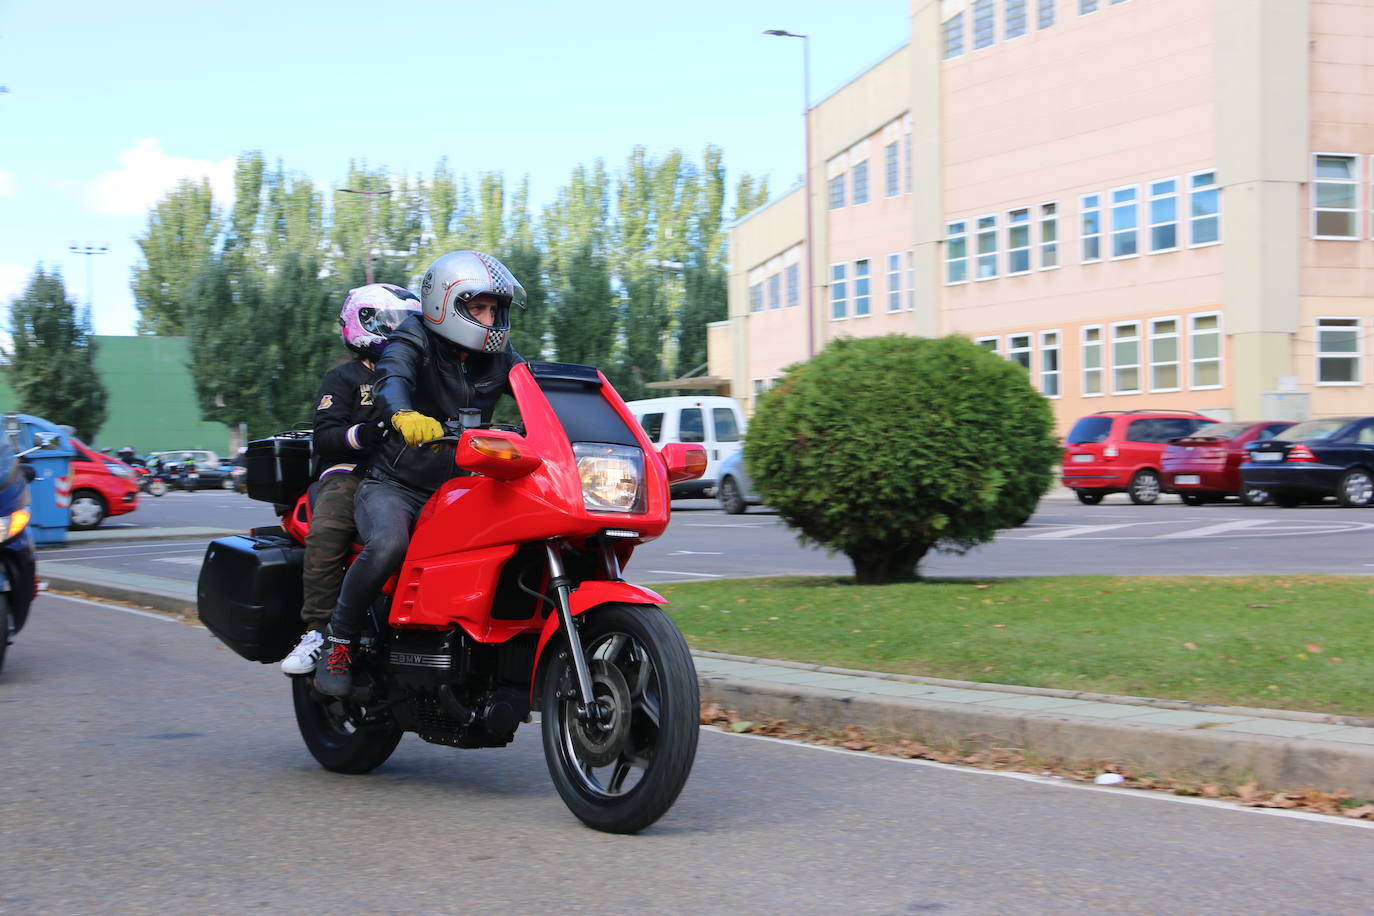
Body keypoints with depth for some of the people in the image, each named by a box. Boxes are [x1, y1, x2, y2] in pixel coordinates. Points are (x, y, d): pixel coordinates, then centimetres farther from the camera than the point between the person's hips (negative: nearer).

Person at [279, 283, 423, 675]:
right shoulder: (344, 378, 9)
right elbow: (325, 437, -4)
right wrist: (360, 434, -24)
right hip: (351, 471, -4)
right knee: (327, 531, -36)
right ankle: (317, 630, -34)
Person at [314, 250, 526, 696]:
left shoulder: (498, 358, 10)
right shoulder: (415, 341, -7)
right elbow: (392, 377, -28)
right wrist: (403, 414, -51)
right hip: (393, 486, -5)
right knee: (388, 545, -35)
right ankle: (337, 642, -17)